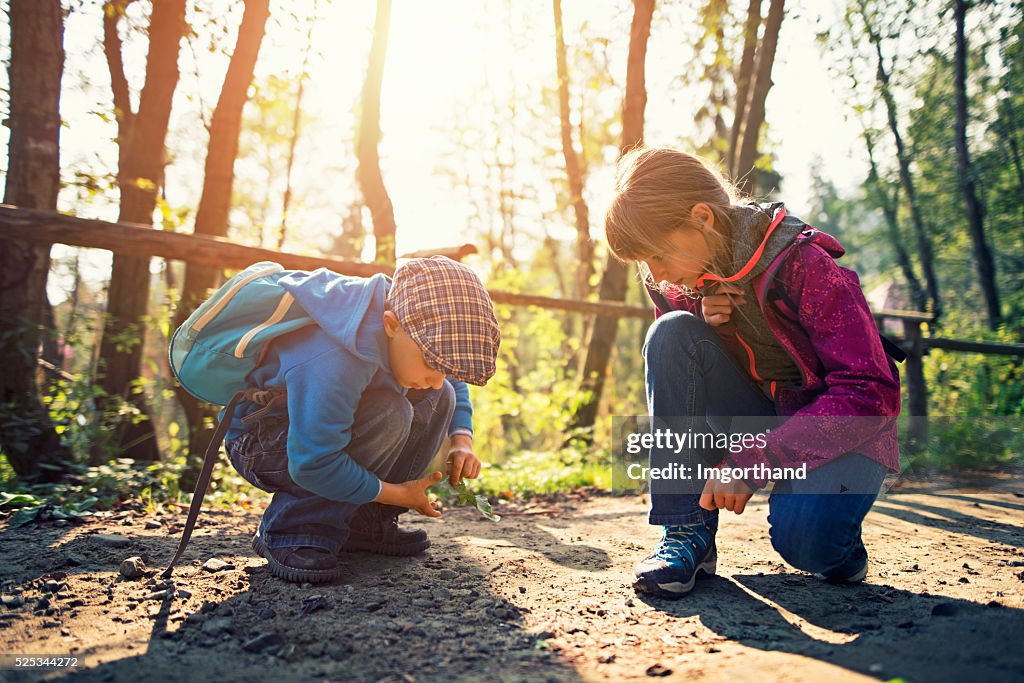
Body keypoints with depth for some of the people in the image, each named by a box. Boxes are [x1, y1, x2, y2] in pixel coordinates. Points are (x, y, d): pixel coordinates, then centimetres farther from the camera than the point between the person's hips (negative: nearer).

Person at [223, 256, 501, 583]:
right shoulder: (333, 362, -39)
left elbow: (454, 384, 9)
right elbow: (312, 464, -35)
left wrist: (462, 439, -8)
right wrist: (396, 494, -24)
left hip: (334, 422, 8)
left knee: (439, 399, -6)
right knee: (388, 414, -32)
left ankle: (365, 523, -2)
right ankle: (294, 530, -18)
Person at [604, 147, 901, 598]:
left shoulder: (803, 264, -22)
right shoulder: (676, 283, -5)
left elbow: (871, 394, -25)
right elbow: (672, 373, 7)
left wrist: (751, 460, -32)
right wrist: (705, 324, -16)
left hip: (840, 429, -4)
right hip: (759, 421, 5)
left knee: (804, 538, -36)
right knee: (672, 333, -21)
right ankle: (687, 531, -18)